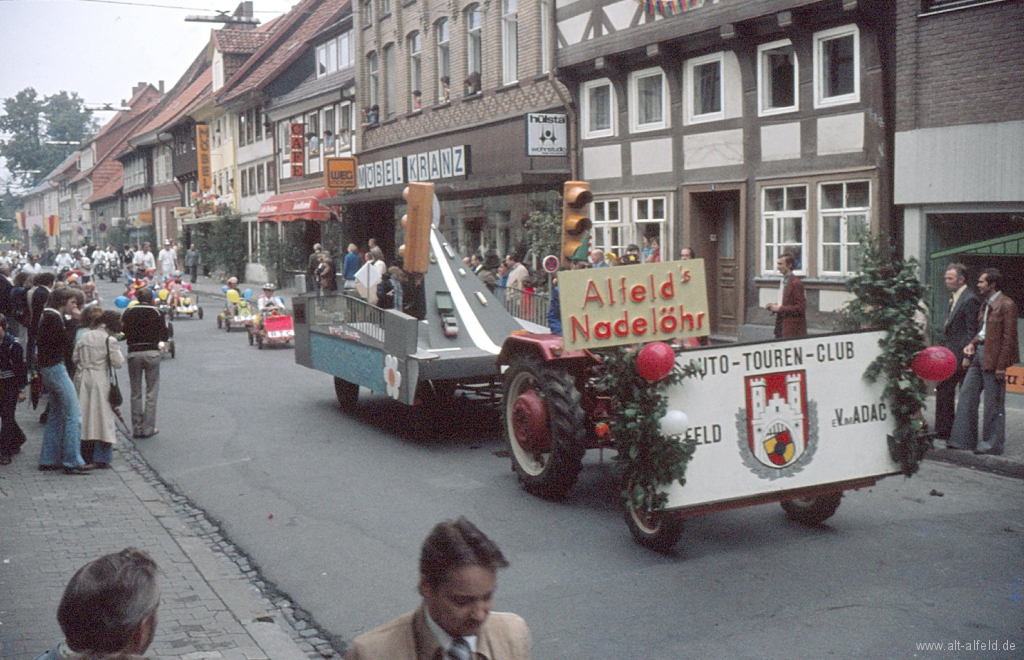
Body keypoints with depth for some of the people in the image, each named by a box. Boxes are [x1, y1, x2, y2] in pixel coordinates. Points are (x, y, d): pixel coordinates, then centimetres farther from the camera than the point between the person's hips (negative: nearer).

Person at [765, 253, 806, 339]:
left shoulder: (796, 283, -14)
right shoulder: (783, 281, 15)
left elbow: (800, 307, -18)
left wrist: (780, 308, -18)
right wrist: (774, 306, 6)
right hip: (780, 324, 9)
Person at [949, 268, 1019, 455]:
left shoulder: (1006, 305, -13)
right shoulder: (986, 304, 15)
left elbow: (1008, 337, -15)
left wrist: (1001, 366, -18)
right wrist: (972, 344, 4)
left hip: (993, 357, -9)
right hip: (979, 352, 9)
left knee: (993, 402, 1)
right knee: (967, 394, 8)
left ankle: (992, 443, 11)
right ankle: (963, 439, 15)